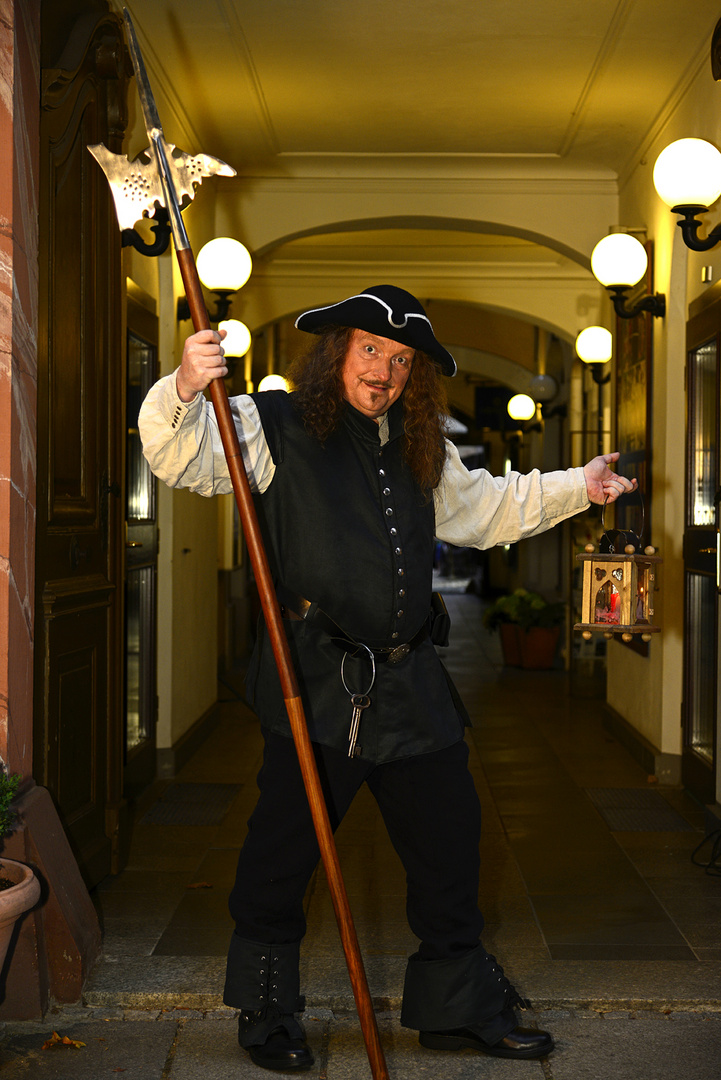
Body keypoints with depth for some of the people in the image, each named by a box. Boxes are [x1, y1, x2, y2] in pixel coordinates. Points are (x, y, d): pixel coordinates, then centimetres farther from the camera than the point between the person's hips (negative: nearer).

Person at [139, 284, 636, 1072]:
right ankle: (266, 1012, 23)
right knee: (285, 848, 2)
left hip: (410, 683, 6)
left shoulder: (421, 453, 18)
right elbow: (183, 458, -12)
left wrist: (575, 488, 26)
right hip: (314, 682, -6)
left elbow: (487, 507, 31)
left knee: (449, 838, 12)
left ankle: (456, 1006, 29)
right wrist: (183, 394, -31)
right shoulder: (274, 425, 0)